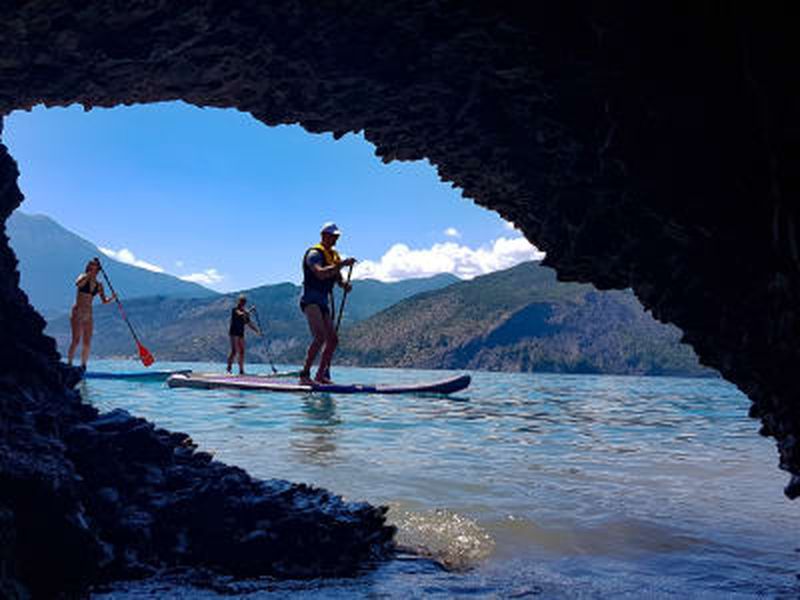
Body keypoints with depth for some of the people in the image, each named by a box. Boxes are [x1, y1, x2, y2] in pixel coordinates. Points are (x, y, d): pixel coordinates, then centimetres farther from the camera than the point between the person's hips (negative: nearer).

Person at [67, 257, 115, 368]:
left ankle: (83, 366, 10)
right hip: (77, 313, -5)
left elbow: (104, 301, 11)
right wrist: (89, 274, -24)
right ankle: (69, 364, -14)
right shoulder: (83, 277, -1)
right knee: (76, 339, -15)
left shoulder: (99, 285, 11)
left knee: (87, 342, 2)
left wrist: (112, 298, -8)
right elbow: (77, 283, -26)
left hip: (88, 314, 5)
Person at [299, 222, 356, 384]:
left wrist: (344, 284, -4)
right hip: (310, 301, -9)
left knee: (333, 340, 7)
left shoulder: (334, 255, 19)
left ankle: (321, 375, 16)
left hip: (323, 303, 9)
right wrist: (342, 264, -31)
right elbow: (320, 273, -27)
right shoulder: (314, 253, -9)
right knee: (320, 336, -23)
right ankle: (305, 375, -21)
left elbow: (338, 277, 19)